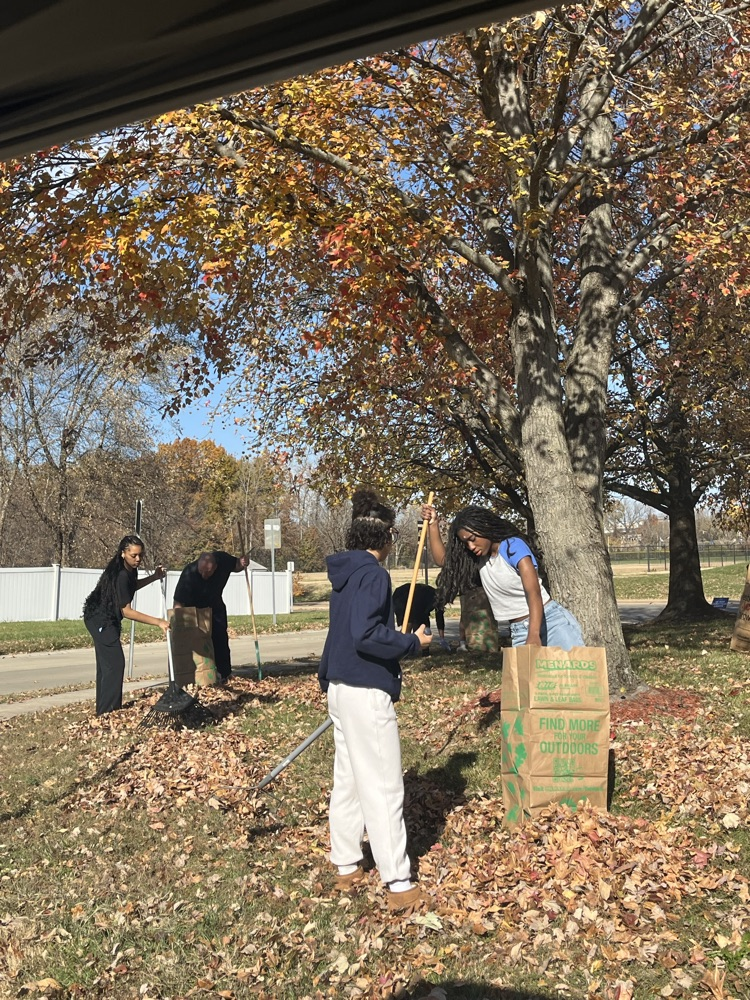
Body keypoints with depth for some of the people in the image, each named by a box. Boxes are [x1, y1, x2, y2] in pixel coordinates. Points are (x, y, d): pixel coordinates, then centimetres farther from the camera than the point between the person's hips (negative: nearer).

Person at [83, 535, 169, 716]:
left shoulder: (129, 569, -3)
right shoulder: (120, 576, -31)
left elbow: (131, 587, 20)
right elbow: (127, 611, -33)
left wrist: (154, 577, 6)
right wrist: (158, 622, -36)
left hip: (104, 619, 10)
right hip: (100, 620, -10)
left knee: (106, 663, 14)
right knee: (115, 663, -13)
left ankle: (104, 708, 23)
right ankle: (108, 711, -10)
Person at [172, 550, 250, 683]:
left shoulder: (223, 559, -26)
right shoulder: (189, 574, -37)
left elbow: (235, 566, -1)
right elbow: (178, 603, -36)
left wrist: (241, 562, -23)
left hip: (215, 606, 3)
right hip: (195, 608, -3)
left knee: (220, 638, -2)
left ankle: (224, 674, 9)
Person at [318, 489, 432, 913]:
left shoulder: (345, 571, 11)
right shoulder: (373, 574, -17)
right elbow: (367, 635, -25)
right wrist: (413, 643, -14)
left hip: (340, 687, 10)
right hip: (366, 691, -9)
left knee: (348, 779, 17)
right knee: (383, 787, -3)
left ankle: (347, 866, 27)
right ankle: (398, 882, 3)